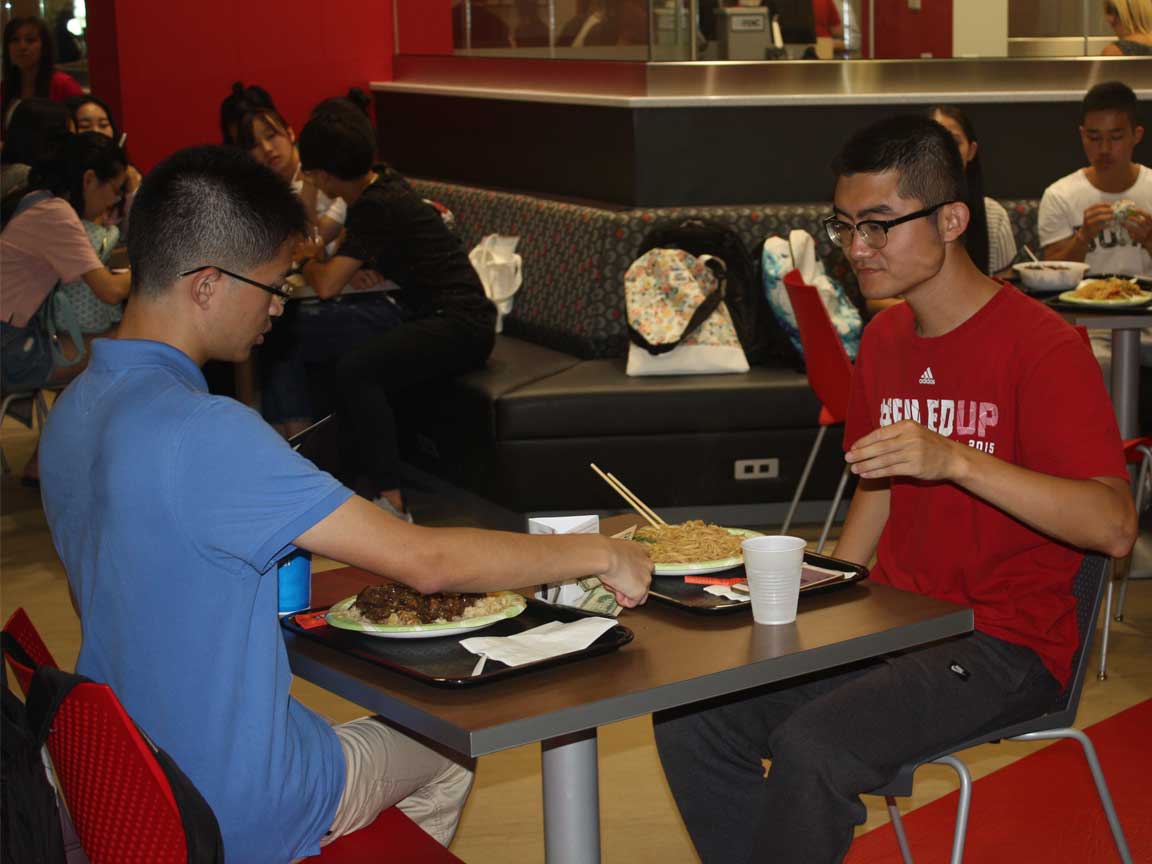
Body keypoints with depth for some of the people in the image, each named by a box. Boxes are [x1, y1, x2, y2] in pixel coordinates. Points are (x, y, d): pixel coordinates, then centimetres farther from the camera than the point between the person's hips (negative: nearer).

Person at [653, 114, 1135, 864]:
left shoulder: (1041, 346, -14)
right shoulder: (884, 339, 10)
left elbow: (1114, 527, -24)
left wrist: (956, 459, -33)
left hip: (1003, 642, -7)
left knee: (809, 747, -29)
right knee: (688, 718, -9)